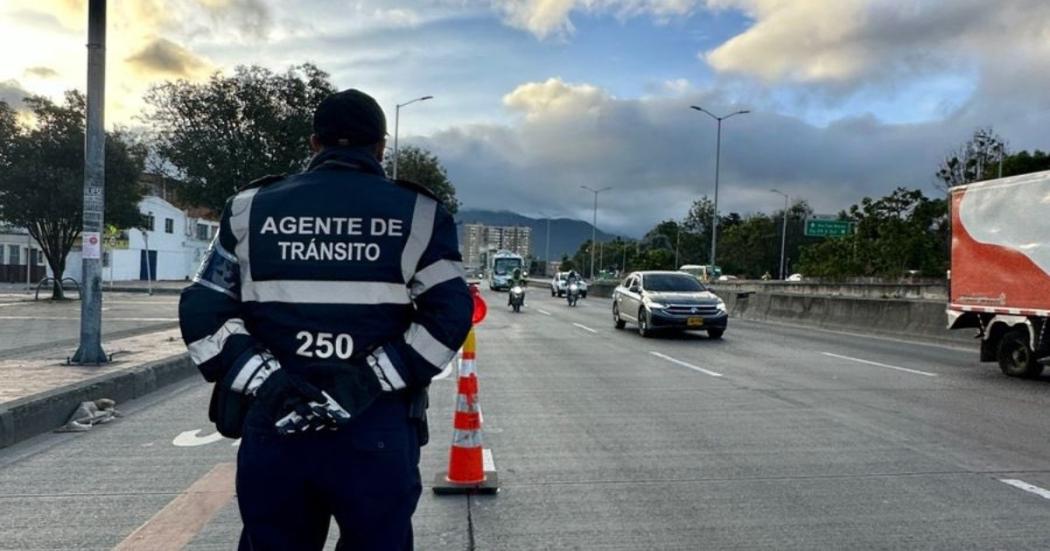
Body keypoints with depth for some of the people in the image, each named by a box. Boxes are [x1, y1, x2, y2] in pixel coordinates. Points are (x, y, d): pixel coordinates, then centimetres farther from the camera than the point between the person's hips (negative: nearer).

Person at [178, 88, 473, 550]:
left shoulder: (250, 208, 8)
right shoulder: (419, 214, 1)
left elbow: (202, 312, 3)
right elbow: (448, 315, -8)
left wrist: (264, 382, -6)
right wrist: (370, 383, -11)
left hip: (272, 431, 2)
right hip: (377, 434, -2)